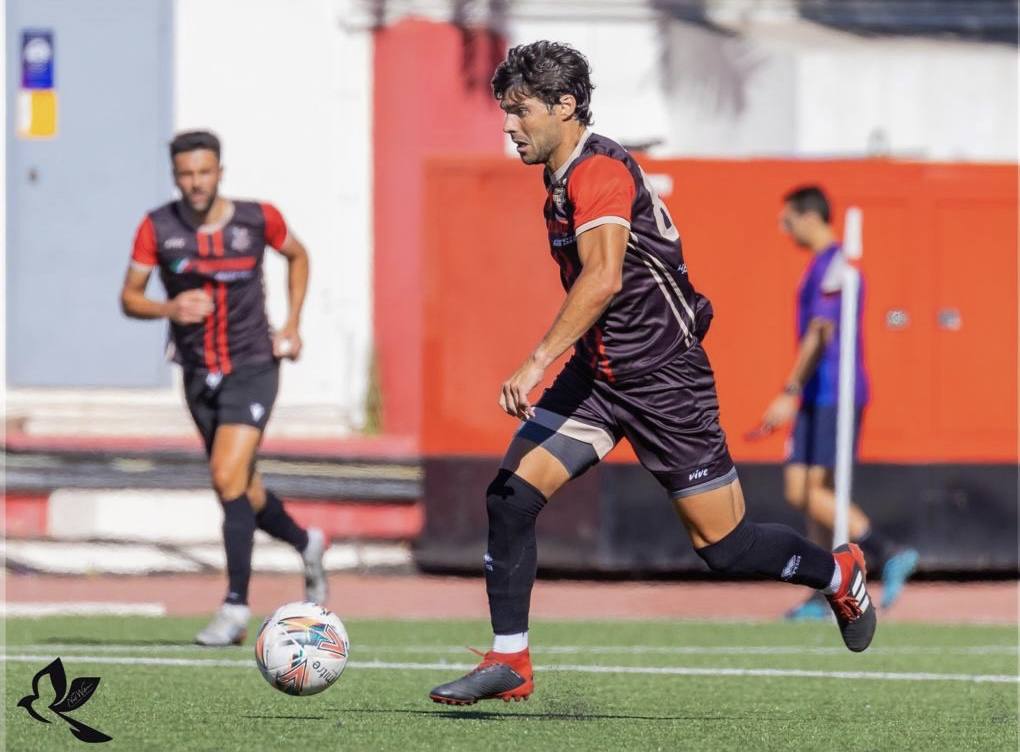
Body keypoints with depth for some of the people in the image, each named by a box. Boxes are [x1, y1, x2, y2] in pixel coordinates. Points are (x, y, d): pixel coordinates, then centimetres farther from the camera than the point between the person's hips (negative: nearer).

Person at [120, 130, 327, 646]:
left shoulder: (258, 220, -9)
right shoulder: (158, 229, -7)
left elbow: (297, 255, 12)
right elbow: (128, 297, -2)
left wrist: (292, 325, 4)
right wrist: (167, 309, -23)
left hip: (252, 367, -4)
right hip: (199, 374, 4)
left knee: (229, 480, -19)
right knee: (242, 492, 14)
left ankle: (236, 605, -14)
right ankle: (306, 544, 44)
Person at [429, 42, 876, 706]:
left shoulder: (599, 170, -20)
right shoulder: (563, 180, 10)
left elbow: (604, 277, -34)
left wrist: (538, 361, -41)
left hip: (663, 378, -9)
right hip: (597, 375, 9)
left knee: (723, 545, 1)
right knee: (511, 494, -8)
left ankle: (839, 575, 28)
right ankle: (509, 662, -2)